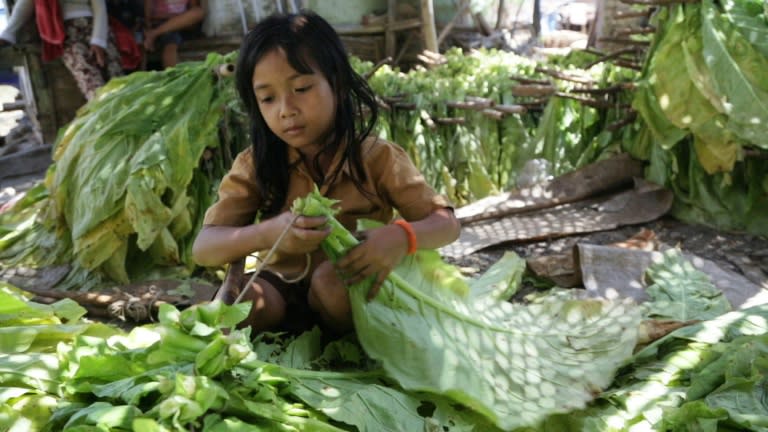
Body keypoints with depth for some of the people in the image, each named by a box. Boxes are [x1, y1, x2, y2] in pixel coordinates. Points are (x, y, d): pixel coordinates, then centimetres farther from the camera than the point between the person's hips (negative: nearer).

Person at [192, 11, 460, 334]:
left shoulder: (378, 158, -11)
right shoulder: (255, 165, -8)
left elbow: (446, 223, -11)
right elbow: (203, 249, -15)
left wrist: (401, 237, -36)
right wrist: (265, 234, -37)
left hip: (353, 289, -1)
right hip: (282, 288, 1)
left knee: (331, 277, -34)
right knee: (236, 298, -29)